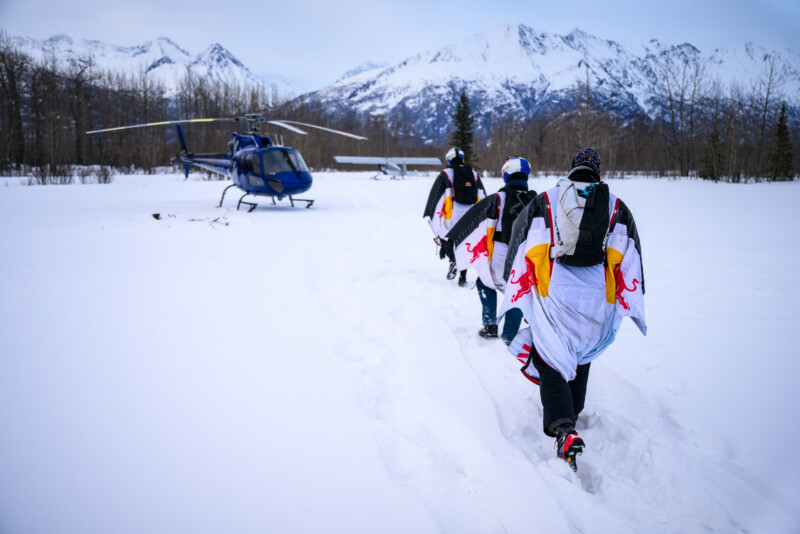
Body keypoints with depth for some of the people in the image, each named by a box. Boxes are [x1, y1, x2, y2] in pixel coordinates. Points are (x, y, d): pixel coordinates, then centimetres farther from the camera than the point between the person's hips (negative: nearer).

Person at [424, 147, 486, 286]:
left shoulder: (445, 174, 4)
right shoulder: (474, 174, 15)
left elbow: (434, 194, 0)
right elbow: (483, 196, 18)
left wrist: (428, 214, 2)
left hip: (453, 215, -3)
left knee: (443, 235, 18)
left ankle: (453, 258, -9)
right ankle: (463, 277, 8)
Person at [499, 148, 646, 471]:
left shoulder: (542, 204, 2)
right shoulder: (618, 210, 8)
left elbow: (518, 247, 4)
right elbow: (631, 262, 12)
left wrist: (512, 287, 13)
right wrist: (633, 300, 20)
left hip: (553, 296, -3)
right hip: (596, 301, 3)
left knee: (550, 360, 0)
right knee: (580, 359, 22)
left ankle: (562, 427, -19)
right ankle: (571, 414, 37)